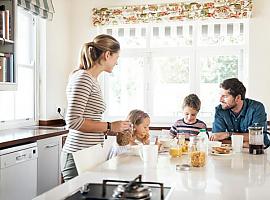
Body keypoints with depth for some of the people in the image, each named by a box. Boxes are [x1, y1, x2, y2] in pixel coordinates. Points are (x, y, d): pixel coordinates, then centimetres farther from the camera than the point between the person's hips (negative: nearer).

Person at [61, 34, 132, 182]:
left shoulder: (93, 80, 15)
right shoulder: (83, 78, -12)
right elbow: (73, 121, -19)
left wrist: (116, 130, 14)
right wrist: (109, 126, -14)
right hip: (79, 157, -9)